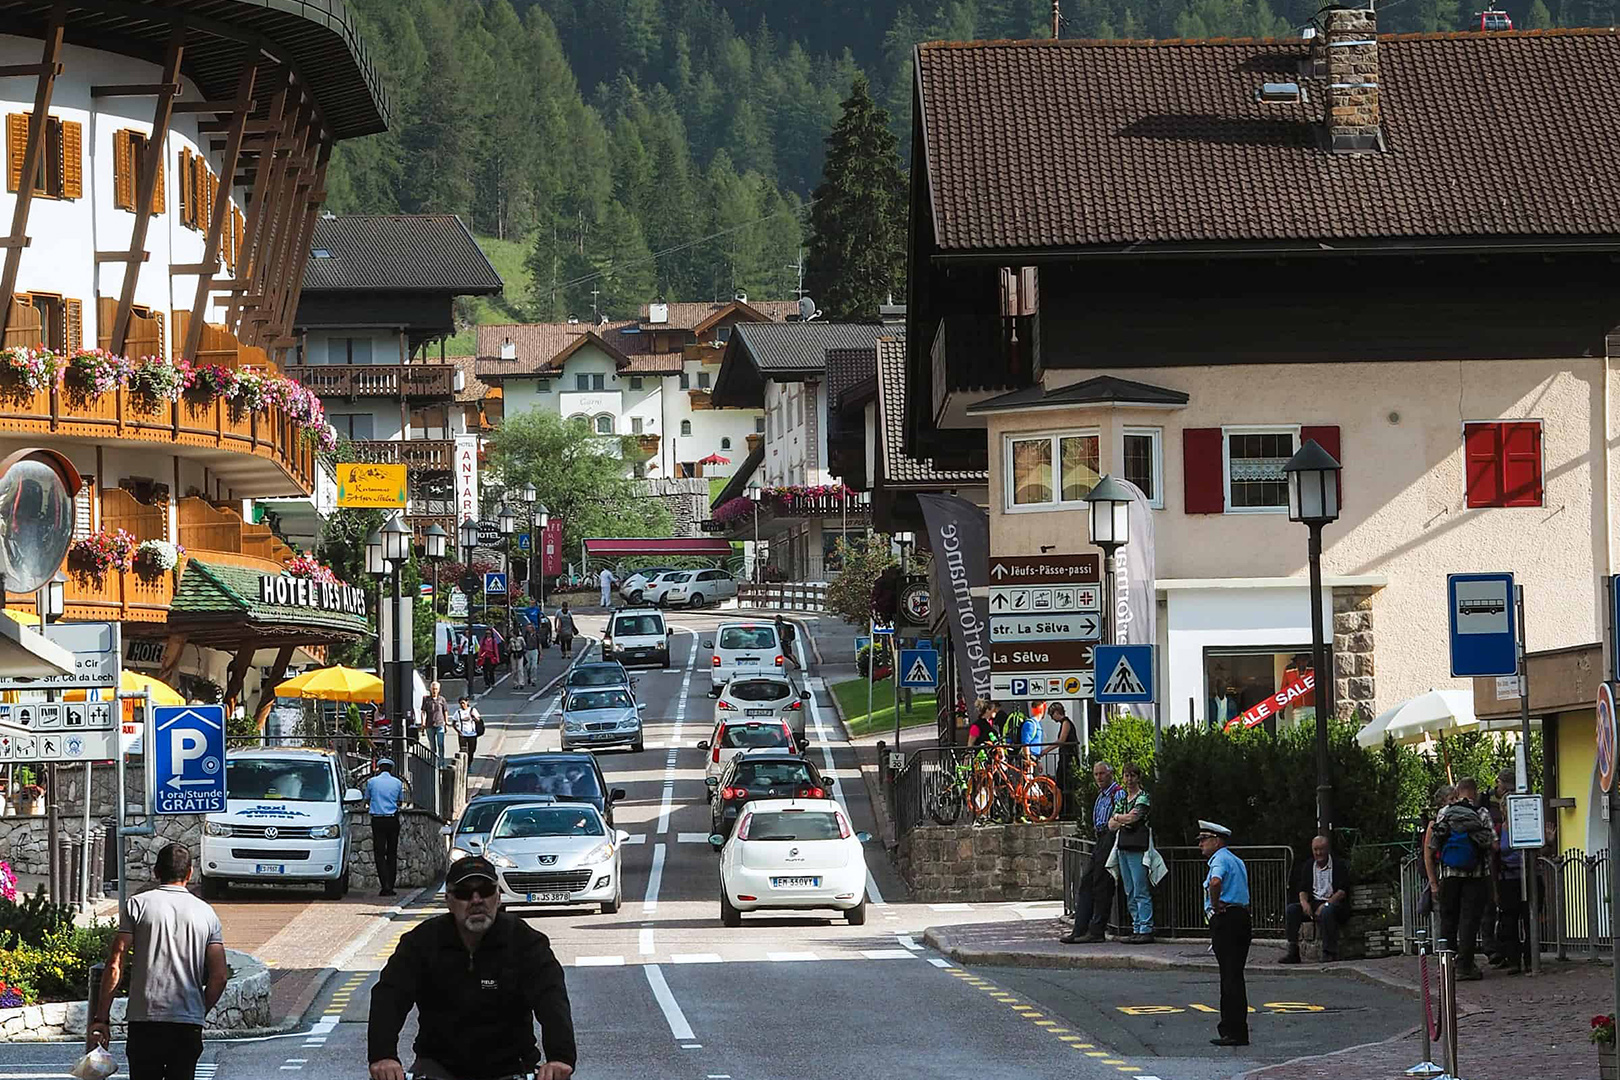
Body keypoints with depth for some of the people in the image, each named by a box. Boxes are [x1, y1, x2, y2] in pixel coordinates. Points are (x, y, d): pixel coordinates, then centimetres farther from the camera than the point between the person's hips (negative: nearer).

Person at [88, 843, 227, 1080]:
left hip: (145, 1019, -2)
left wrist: (100, 1018, 0)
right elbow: (219, 977, 4)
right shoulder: (206, 913, 7)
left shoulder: (138, 905, 1)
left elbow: (115, 967, -4)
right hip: (189, 1024, 2)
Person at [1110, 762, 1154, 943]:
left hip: (1138, 847, -8)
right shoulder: (1121, 799, 19)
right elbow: (1111, 825, 14)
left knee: (1141, 891, -10)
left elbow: (1134, 817, -15)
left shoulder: (1143, 797, -2)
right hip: (1122, 846, 8)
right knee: (1130, 893, 8)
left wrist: (1118, 817, 3)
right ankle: (1136, 928, 10)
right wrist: (1124, 820, -6)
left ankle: (1146, 930, -10)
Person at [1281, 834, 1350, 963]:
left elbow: (1342, 892, -10)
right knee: (1291, 909, -19)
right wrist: (1304, 902, -12)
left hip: (1334, 903, -5)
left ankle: (1330, 952, -35)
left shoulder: (1339, 865, -1)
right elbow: (1303, 889, 11)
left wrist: (1326, 904, -22)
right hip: (1314, 903, 5)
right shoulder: (1308, 865, 15)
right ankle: (1293, 951, -20)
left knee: (1326, 911, -39)